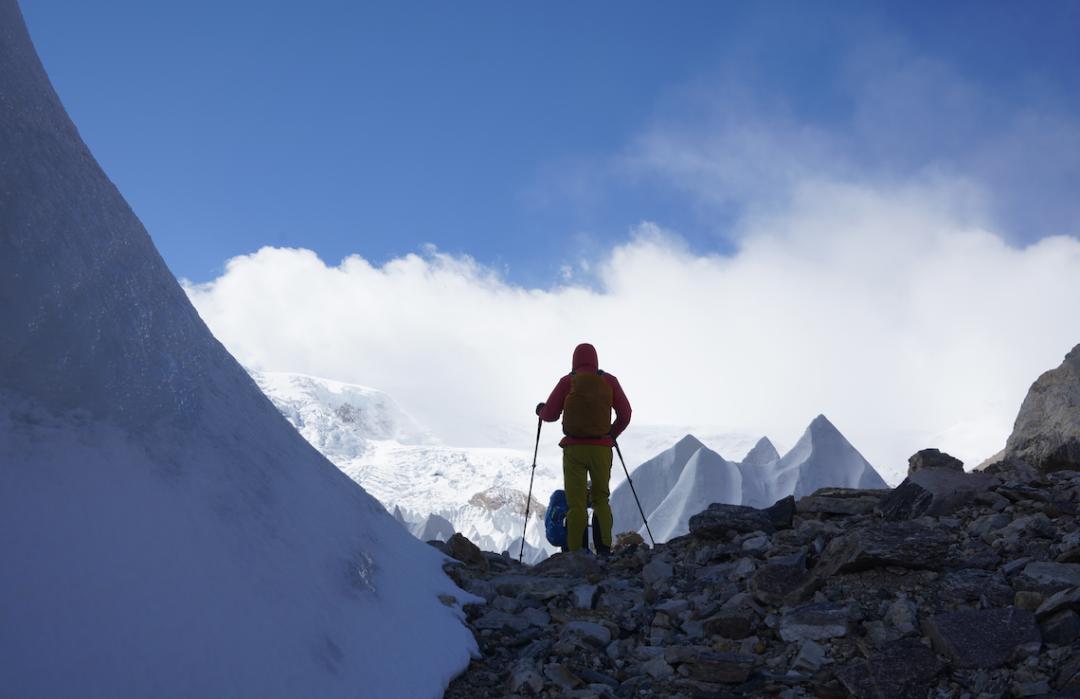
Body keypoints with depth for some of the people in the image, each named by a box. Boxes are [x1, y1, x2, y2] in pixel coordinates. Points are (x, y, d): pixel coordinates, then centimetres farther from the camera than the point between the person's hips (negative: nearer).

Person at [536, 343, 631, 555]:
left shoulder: (567, 382, -1)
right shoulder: (609, 381, 4)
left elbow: (550, 415, 2)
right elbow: (625, 414, 7)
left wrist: (540, 409, 25)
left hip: (574, 449, -1)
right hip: (601, 448, 1)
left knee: (576, 503, 3)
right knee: (601, 499, 14)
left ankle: (575, 553, -5)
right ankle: (604, 548, -2)